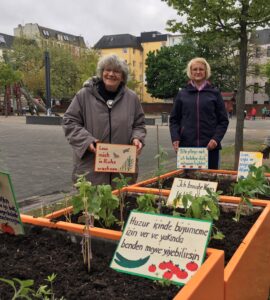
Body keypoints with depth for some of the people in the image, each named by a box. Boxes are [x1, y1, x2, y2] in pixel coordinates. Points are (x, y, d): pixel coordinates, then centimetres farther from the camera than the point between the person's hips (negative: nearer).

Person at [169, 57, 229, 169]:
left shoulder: (214, 93, 7)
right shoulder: (182, 94, 10)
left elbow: (223, 120, 6)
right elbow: (174, 119, 11)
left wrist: (216, 138, -8)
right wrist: (175, 138, -4)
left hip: (209, 146, -1)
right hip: (186, 145, 1)